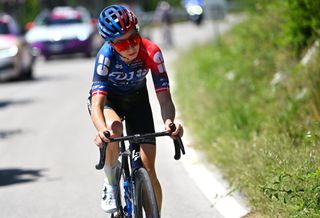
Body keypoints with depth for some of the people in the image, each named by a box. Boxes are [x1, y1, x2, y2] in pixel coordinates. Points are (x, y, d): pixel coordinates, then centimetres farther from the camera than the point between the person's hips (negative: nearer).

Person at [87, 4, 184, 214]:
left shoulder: (151, 52, -31)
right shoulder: (106, 55, -35)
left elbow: (164, 97, -31)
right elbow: (97, 104, -42)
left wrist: (169, 122, -53)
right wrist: (103, 131, -63)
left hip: (137, 99, 2)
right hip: (108, 98, -2)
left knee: (148, 169, -7)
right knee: (114, 127, -37)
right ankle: (111, 183, -11)